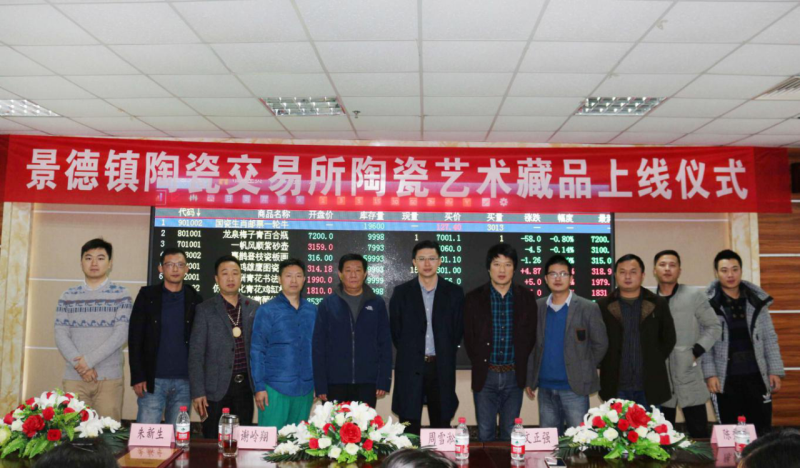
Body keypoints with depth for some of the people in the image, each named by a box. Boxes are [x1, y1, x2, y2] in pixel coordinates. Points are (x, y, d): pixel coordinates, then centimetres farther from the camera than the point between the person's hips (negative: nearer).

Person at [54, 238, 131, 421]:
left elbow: (121, 335, -6)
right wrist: (80, 365, -11)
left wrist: (89, 360, -13)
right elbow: (61, 336, 3)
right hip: (74, 378, 2)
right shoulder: (68, 296, 10)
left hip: (109, 379, -2)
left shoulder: (121, 295, 2)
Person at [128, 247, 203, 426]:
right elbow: (135, 339, 0)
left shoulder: (195, 300, 6)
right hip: (153, 380, -1)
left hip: (184, 382, 1)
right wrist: (137, 377, -7)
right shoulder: (147, 296, 3)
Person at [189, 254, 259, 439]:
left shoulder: (253, 307, 6)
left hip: (244, 386, 3)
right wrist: (198, 392, -9)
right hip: (216, 388, -2)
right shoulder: (205, 309, -2)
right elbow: (196, 353, -4)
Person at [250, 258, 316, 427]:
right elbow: (257, 351, -3)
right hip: (275, 388, -3)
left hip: (305, 388, 4)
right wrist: (259, 387, -8)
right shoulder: (267, 311, -3)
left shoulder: (312, 310, 8)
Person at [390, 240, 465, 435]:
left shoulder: (454, 293, 4)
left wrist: (444, 354, 4)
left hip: (442, 369, 1)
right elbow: (395, 332, 6)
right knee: (409, 430, 2)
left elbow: (458, 331, 7)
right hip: (410, 369, 0)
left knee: (442, 427, 7)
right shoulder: (401, 293, 3)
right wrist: (410, 353, 4)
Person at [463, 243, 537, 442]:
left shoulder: (526, 297, 3)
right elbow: (469, 338, 3)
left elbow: (530, 336, 5)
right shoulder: (474, 298, 0)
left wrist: (520, 366, 1)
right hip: (485, 375, -1)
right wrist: (480, 363, -1)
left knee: (510, 434, 9)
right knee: (485, 434, 4)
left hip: (514, 375, 1)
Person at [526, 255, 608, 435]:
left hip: (574, 387, -3)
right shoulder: (537, 307, 5)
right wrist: (530, 379, 5)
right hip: (545, 388, 3)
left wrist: (583, 370, 1)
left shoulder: (588, 308, -4)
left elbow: (600, 343, 1)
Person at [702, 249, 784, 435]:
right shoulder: (708, 303, -5)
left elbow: (770, 338, 9)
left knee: (762, 432, 8)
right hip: (726, 379, -2)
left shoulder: (757, 300, 6)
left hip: (756, 376, 3)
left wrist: (775, 371, 4)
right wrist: (710, 374, -11)